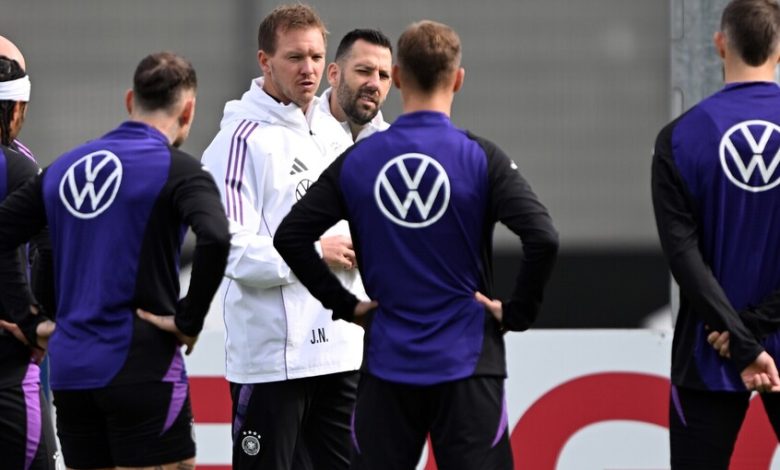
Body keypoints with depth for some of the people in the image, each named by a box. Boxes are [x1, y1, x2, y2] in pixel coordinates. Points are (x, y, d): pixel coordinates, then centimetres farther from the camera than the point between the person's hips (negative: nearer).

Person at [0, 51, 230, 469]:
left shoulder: (63, 168, 13)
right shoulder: (177, 170, -7)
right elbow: (215, 239, -25)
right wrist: (189, 320, -13)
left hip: (69, 370, 6)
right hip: (140, 368, -6)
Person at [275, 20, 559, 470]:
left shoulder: (357, 160, 2)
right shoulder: (481, 158, -8)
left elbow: (291, 236, 3)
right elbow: (543, 238, -18)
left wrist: (345, 305, 8)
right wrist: (517, 312, -5)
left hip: (388, 365, 3)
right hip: (465, 364, -3)